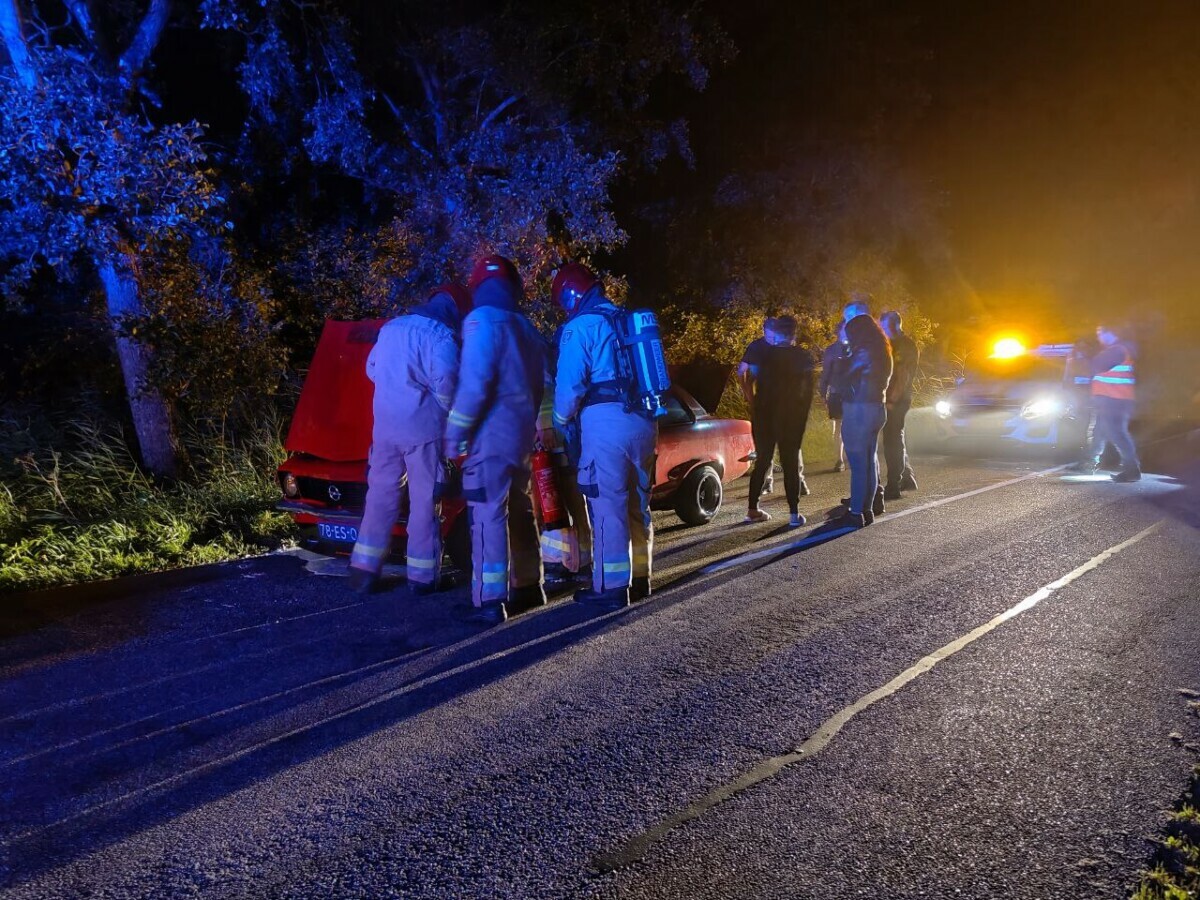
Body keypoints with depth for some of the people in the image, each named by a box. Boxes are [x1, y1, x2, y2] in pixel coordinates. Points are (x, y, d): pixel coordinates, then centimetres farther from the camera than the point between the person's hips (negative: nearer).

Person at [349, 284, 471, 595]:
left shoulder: (391, 328, 13)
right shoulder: (441, 335, -11)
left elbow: (372, 369, 22)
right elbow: (445, 380, -24)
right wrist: (448, 410, -7)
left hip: (384, 424, 6)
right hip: (423, 427, -6)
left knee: (381, 494, 13)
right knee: (425, 499, 2)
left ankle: (364, 568, 14)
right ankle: (422, 575, 6)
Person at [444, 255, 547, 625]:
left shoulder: (481, 320, -8)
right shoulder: (526, 327, 16)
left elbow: (474, 382, -19)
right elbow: (539, 383, 15)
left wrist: (455, 430, -14)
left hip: (492, 431, -8)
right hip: (522, 431, 8)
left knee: (488, 515, -11)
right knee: (519, 510, 18)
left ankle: (490, 602, -14)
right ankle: (528, 586, 27)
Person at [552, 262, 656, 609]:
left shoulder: (580, 327, -4)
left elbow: (569, 384, -11)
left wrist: (561, 420, 5)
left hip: (605, 422, -8)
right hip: (642, 420, 8)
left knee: (608, 507, -3)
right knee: (637, 505, 15)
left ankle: (611, 587, 1)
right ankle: (639, 580, 25)